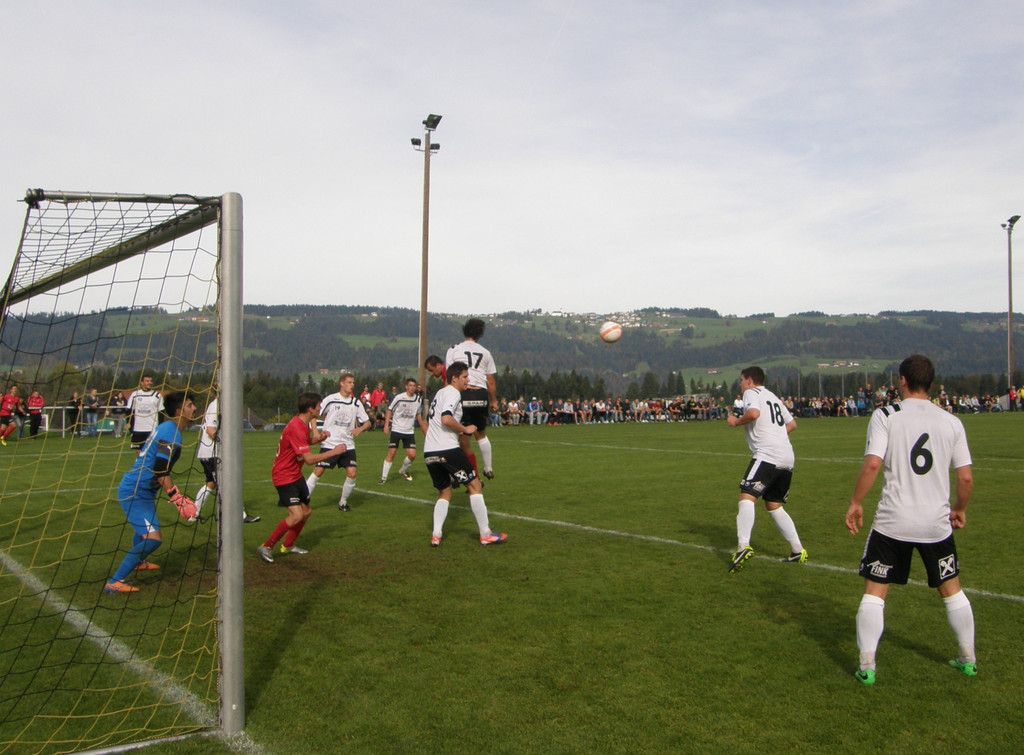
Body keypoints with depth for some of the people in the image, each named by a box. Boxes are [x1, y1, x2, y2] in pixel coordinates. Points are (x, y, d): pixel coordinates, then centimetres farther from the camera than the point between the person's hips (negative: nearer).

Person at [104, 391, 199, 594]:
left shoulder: (165, 428, 10)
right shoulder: (171, 435, -21)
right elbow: (161, 472, -26)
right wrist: (178, 500, -21)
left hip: (139, 491, 11)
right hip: (135, 493, -11)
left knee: (145, 529, 33)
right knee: (152, 539, -18)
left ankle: (137, 563, 58)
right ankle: (115, 582, -14)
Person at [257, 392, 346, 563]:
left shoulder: (303, 424, 7)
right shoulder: (296, 428, -25)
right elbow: (309, 459, -29)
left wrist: (318, 438, 8)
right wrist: (333, 452, -22)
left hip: (295, 475, 10)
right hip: (284, 476, -10)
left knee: (306, 511, 14)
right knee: (296, 515, -19)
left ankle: (288, 545, 30)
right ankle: (267, 547, -6)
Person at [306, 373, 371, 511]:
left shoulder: (356, 403, 6)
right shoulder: (330, 399, -5)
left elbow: (367, 422, 10)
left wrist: (360, 429, -11)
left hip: (348, 445, 3)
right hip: (329, 444, -3)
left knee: (352, 474, -7)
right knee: (318, 472, -7)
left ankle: (343, 503, 13)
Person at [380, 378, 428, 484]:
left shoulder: (418, 399, 4)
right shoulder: (399, 398, -9)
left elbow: (418, 415, 16)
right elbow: (389, 410, 0)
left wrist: (425, 432, 17)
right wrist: (386, 425, -11)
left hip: (409, 431, 4)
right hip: (396, 430, -3)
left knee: (412, 455, -4)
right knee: (391, 453, -7)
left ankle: (403, 471, 24)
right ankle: (383, 477, 2)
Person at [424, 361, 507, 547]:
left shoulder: (440, 393, 23)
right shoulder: (453, 393, -5)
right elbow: (446, 419, -22)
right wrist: (465, 429, -8)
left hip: (428, 453, 9)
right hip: (447, 449, -9)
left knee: (444, 493, 20)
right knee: (474, 486, 2)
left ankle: (436, 534, 3)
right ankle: (485, 535, 3)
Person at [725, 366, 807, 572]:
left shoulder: (751, 393, 2)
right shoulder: (773, 397, 27)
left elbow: (753, 413, -19)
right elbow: (792, 424, 31)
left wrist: (736, 421, -4)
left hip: (767, 455, -9)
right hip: (787, 456, 9)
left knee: (747, 497, -18)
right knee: (773, 505, 19)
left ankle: (744, 545, -37)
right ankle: (798, 551, 17)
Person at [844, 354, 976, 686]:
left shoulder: (885, 416, -7)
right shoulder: (952, 422, 2)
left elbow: (872, 464, -17)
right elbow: (966, 477, 1)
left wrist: (856, 502, -6)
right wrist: (959, 509, 18)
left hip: (892, 521, -3)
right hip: (937, 523, 3)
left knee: (874, 592, 6)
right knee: (951, 589, 21)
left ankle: (867, 666, 5)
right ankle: (968, 659, 33)